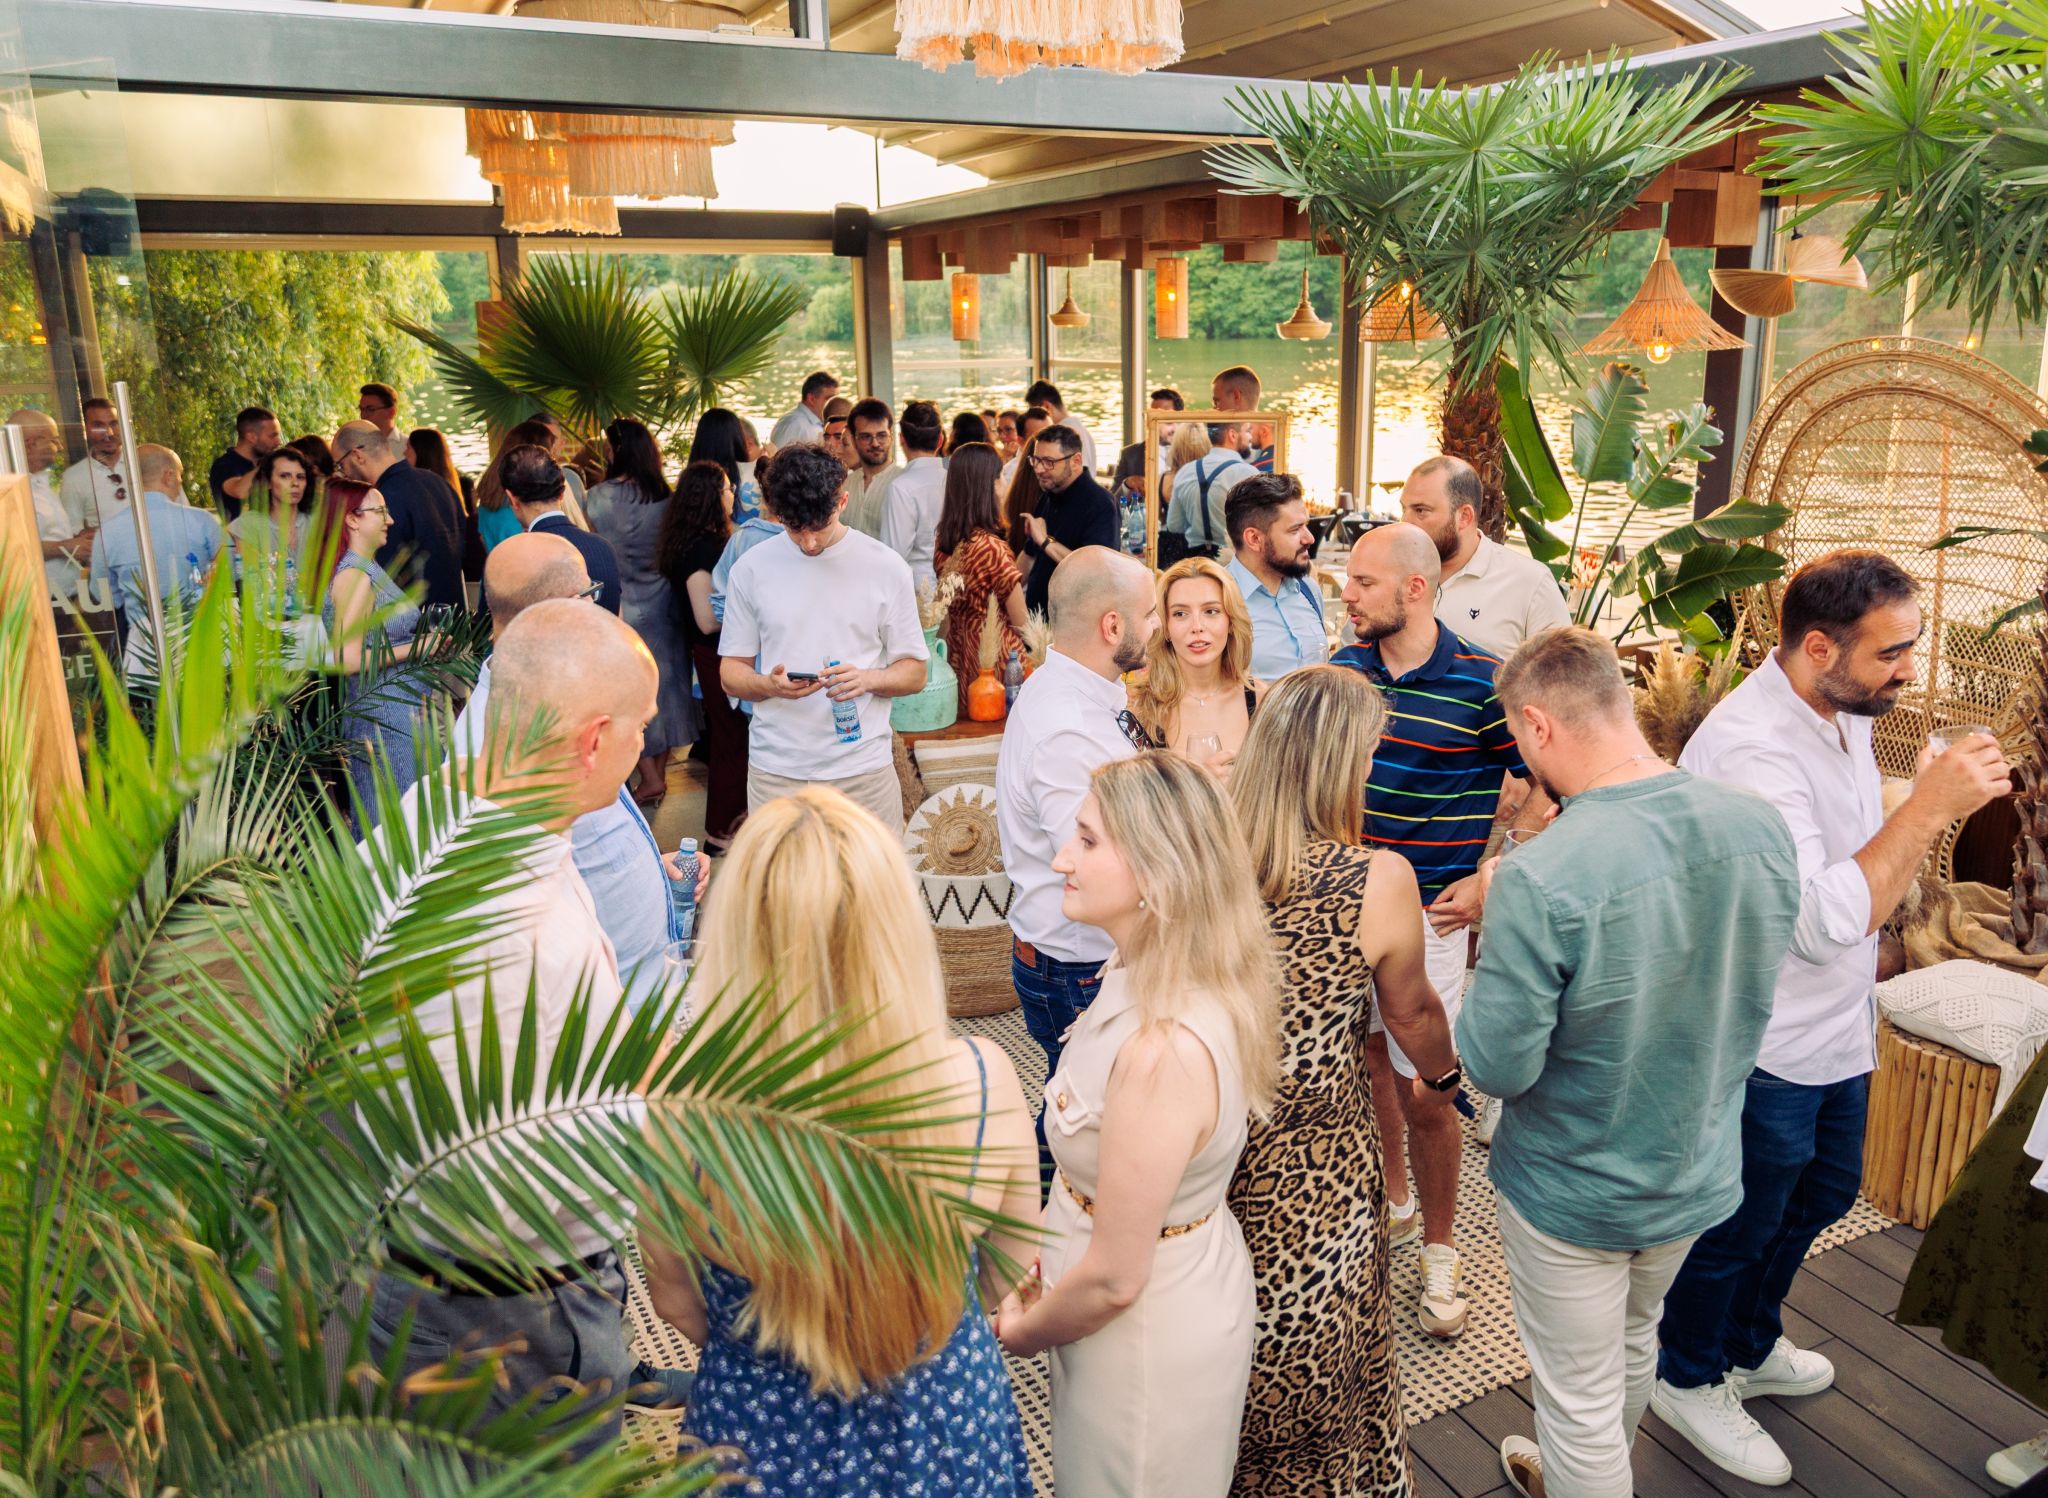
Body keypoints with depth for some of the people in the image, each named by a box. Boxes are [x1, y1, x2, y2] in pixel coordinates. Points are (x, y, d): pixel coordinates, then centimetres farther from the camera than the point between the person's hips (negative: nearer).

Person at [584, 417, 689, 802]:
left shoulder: (599, 497, -14)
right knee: (664, 679, 14)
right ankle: (660, 769, 24)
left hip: (623, 607, -4)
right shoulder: (664, 496, -3)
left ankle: (649, 778, 7)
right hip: (663, 605, 4)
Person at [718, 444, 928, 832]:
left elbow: (915, 674, 4)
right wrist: (770, 684, -15)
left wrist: (868, 679, -17)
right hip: (776, 771, 1)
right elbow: (731, 672, 6)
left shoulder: (886, 567, 0)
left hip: (864, 768, 0)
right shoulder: (751, 568, 3)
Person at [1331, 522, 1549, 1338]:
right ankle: (1390, 1201, 39)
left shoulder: (1481, 683, -13)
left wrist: (1493, 880, -12)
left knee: (1424, 1089, -1)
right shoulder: (1345, 666, 2)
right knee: (1369, 1056, 18)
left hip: (1428, 911, -5)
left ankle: (1439, 1250, 19)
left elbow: (1546, 786, -6)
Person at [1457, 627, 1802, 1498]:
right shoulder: (1762, 830, -14)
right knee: (1633, 1340, 32)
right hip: (1699, 1172, 7)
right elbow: (1750, 989, 4)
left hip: (1573, 1192, -7)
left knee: (1580, 1403, 16)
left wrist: (1496, 920, -12)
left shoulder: (1538, 882, -34)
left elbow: (1498, 1068, -24)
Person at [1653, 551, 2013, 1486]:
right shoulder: (1751, 746, -31)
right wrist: (1930, 806, -33)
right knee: (1740, 1224, 11)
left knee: (1823, 1191, 26)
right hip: (1767, 1048, -9)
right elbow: (1825, 921, -35)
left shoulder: (1843, 710, -1)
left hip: (1835, 1028, 9)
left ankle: (1750, 1345, 50)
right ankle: (1690, 1379, 37)